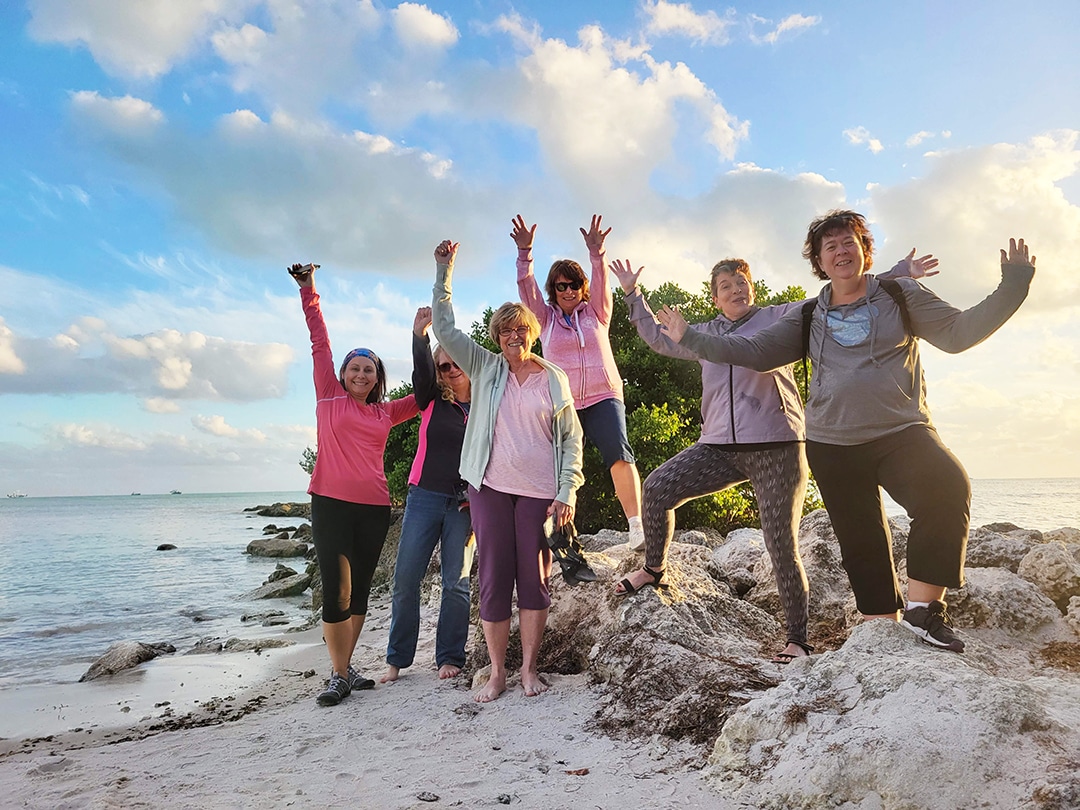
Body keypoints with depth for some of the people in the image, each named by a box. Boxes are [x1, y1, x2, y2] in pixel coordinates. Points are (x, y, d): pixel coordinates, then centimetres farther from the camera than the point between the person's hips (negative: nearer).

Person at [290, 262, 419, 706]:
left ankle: (346, 667, 22)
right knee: (335, 590, -5)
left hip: (375, 507, 4)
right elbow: (320, 341, 6)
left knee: (359, 590, 10)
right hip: (331, 503, -3)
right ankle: (338, 675, 6)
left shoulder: (385, 412, 13)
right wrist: (308, 290, 8)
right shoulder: (330, 397, 6)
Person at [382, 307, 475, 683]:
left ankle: (450, 658, 15)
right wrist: (419, 335, -28)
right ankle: (397, 659, 13)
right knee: (406, 578, 0)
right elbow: (421, 371, -12)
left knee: (456, 582, 2)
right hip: (424, 497, 1)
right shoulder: (432, 402, 7)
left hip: (464, 503, -1)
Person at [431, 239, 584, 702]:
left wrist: (567, 492, -3)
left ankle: (529, 668, 18)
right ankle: (497, 672, 14)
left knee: (535, 577, 4)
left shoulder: (554, 379, 6)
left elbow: (571, 438, 5)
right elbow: (444, 328, 3)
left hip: (540, 490, 0)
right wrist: (444, 271, 0)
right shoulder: (484, 368, 8)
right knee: (493, 578, 3)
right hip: (491, 487, 1)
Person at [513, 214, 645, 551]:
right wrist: (525, 252, -11)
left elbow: (601, 282, -2)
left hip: (603, 397, -1)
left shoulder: (596, 313, 14)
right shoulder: (546, 318, 15)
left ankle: (637, 527, -19)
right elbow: (527, 288, 3)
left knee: (619, 456, -20)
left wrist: (596, 252, -19)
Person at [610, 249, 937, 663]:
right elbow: (659, 338, 30)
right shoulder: (705, 334, 19)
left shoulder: (779, 318, 7)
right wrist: (633, 295, 28)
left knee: (782, 544, -3)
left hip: (777, 447, -4)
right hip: (719, 448, 4)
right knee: (658, 487, -11)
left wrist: (899, 273, 0)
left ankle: (797, 639, 11)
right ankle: (654, 568, 13)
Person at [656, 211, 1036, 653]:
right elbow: (753, 350, 9)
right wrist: (691, 338, 3)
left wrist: (1011, 287, -10)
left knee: (948, 488, -30)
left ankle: (922, 608, -20)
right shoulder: (808, 318, 13)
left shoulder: (901, 295, 8)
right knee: (862, 544, 5)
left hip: (901, 431, -2)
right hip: (832, 446, 2)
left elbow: (957, 331, 3)